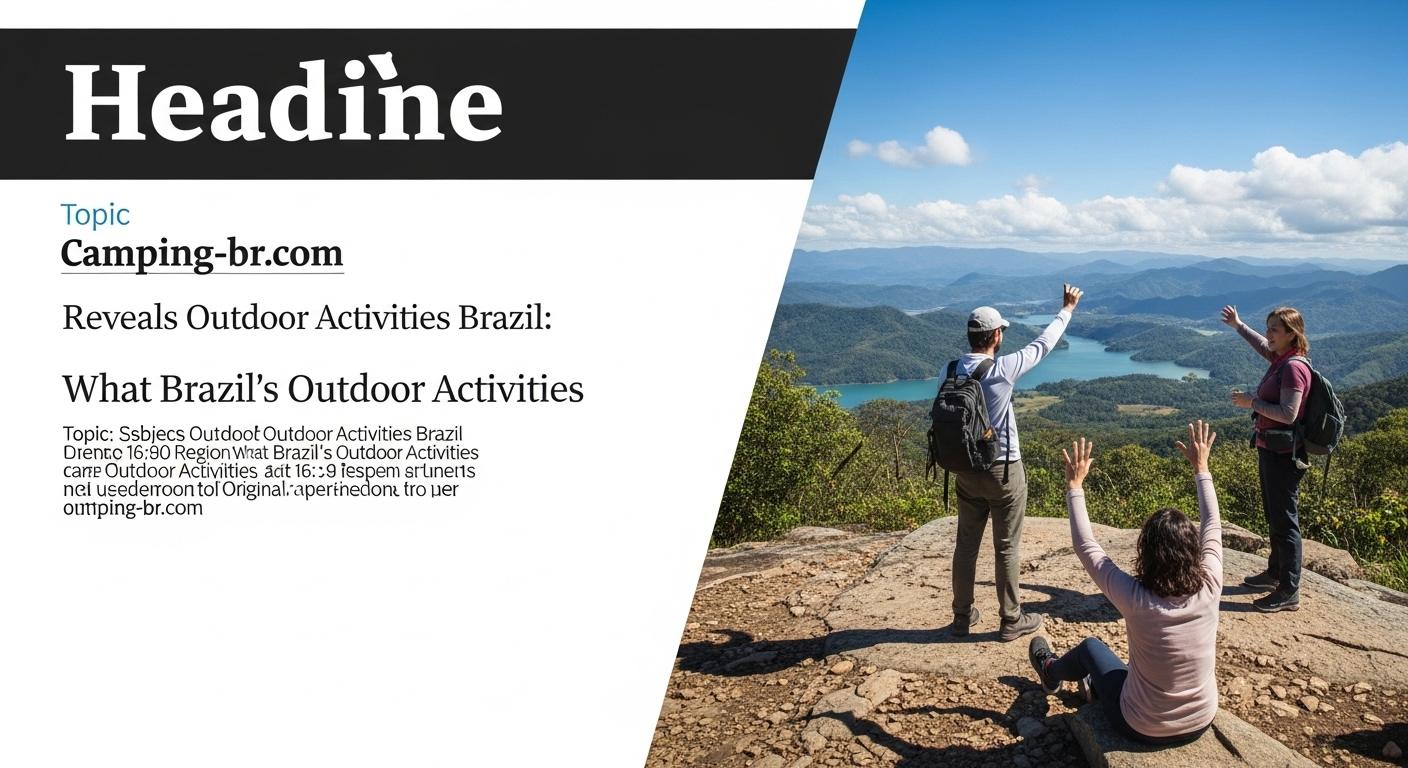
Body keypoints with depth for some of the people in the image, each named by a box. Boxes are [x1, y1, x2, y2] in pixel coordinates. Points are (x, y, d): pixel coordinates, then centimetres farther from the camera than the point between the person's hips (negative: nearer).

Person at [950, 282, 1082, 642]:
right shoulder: (1001, 369, -18)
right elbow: (1042, 345, -3)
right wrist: (1067, 309, 11)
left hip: (966, 470, 5)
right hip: (1003, 471, -5)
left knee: (966, 544, 13)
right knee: (1006, 548, 7)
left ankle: (963, 616, 23)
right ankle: (1011, 620, 17)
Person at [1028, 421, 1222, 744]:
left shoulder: (1137, 600, -30)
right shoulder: (1209, 588, -21)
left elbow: (1086, 547, -17)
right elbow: (1213, 525, -3)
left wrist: (1075, 485, -10)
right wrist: (1201, 468, 6)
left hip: (1144, 729, -3)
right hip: (1201, 722, 3)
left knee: (1090, 646, 23)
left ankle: (1051, 672, 55)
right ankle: (1098, 684, 57)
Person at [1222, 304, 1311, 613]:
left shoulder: (1294, 368, -20)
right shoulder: (1280, 359, 8)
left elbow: (1288, 414, -27)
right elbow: (1262, 345, 32)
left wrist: (1252, 402, -20)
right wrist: (1238, 325, 36)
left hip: (1284, 454, -10)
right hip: (1270, 449, 10)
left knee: (1284, 520, -5)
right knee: (1274, 516, 22)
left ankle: (1289, 592, 1)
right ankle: (1276, 572, 37)